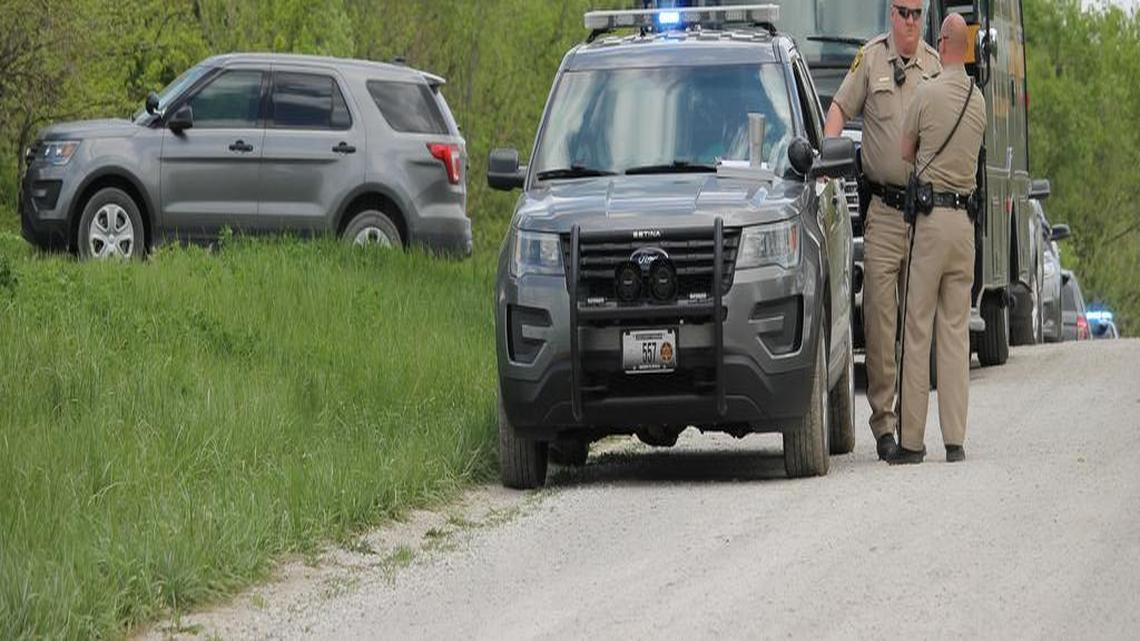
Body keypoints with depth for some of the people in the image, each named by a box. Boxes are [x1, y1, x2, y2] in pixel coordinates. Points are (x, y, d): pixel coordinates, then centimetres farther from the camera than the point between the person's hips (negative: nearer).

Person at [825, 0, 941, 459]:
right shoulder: (871, 59, 3)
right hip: (883, 210, -2)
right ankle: (884, 423, -7)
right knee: (880, 314, -8)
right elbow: (840, 107, 7)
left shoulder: (935, 65, 9)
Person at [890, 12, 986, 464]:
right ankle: (955, 439, 4)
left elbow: (904, 155, 3)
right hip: (965, 221, 5)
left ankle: (911, 439, -2)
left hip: (931, 217, -5)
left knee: (918, 331, -2)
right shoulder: (978, 102, 8)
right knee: (956, 332, 7)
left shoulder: (928, 95, -8)